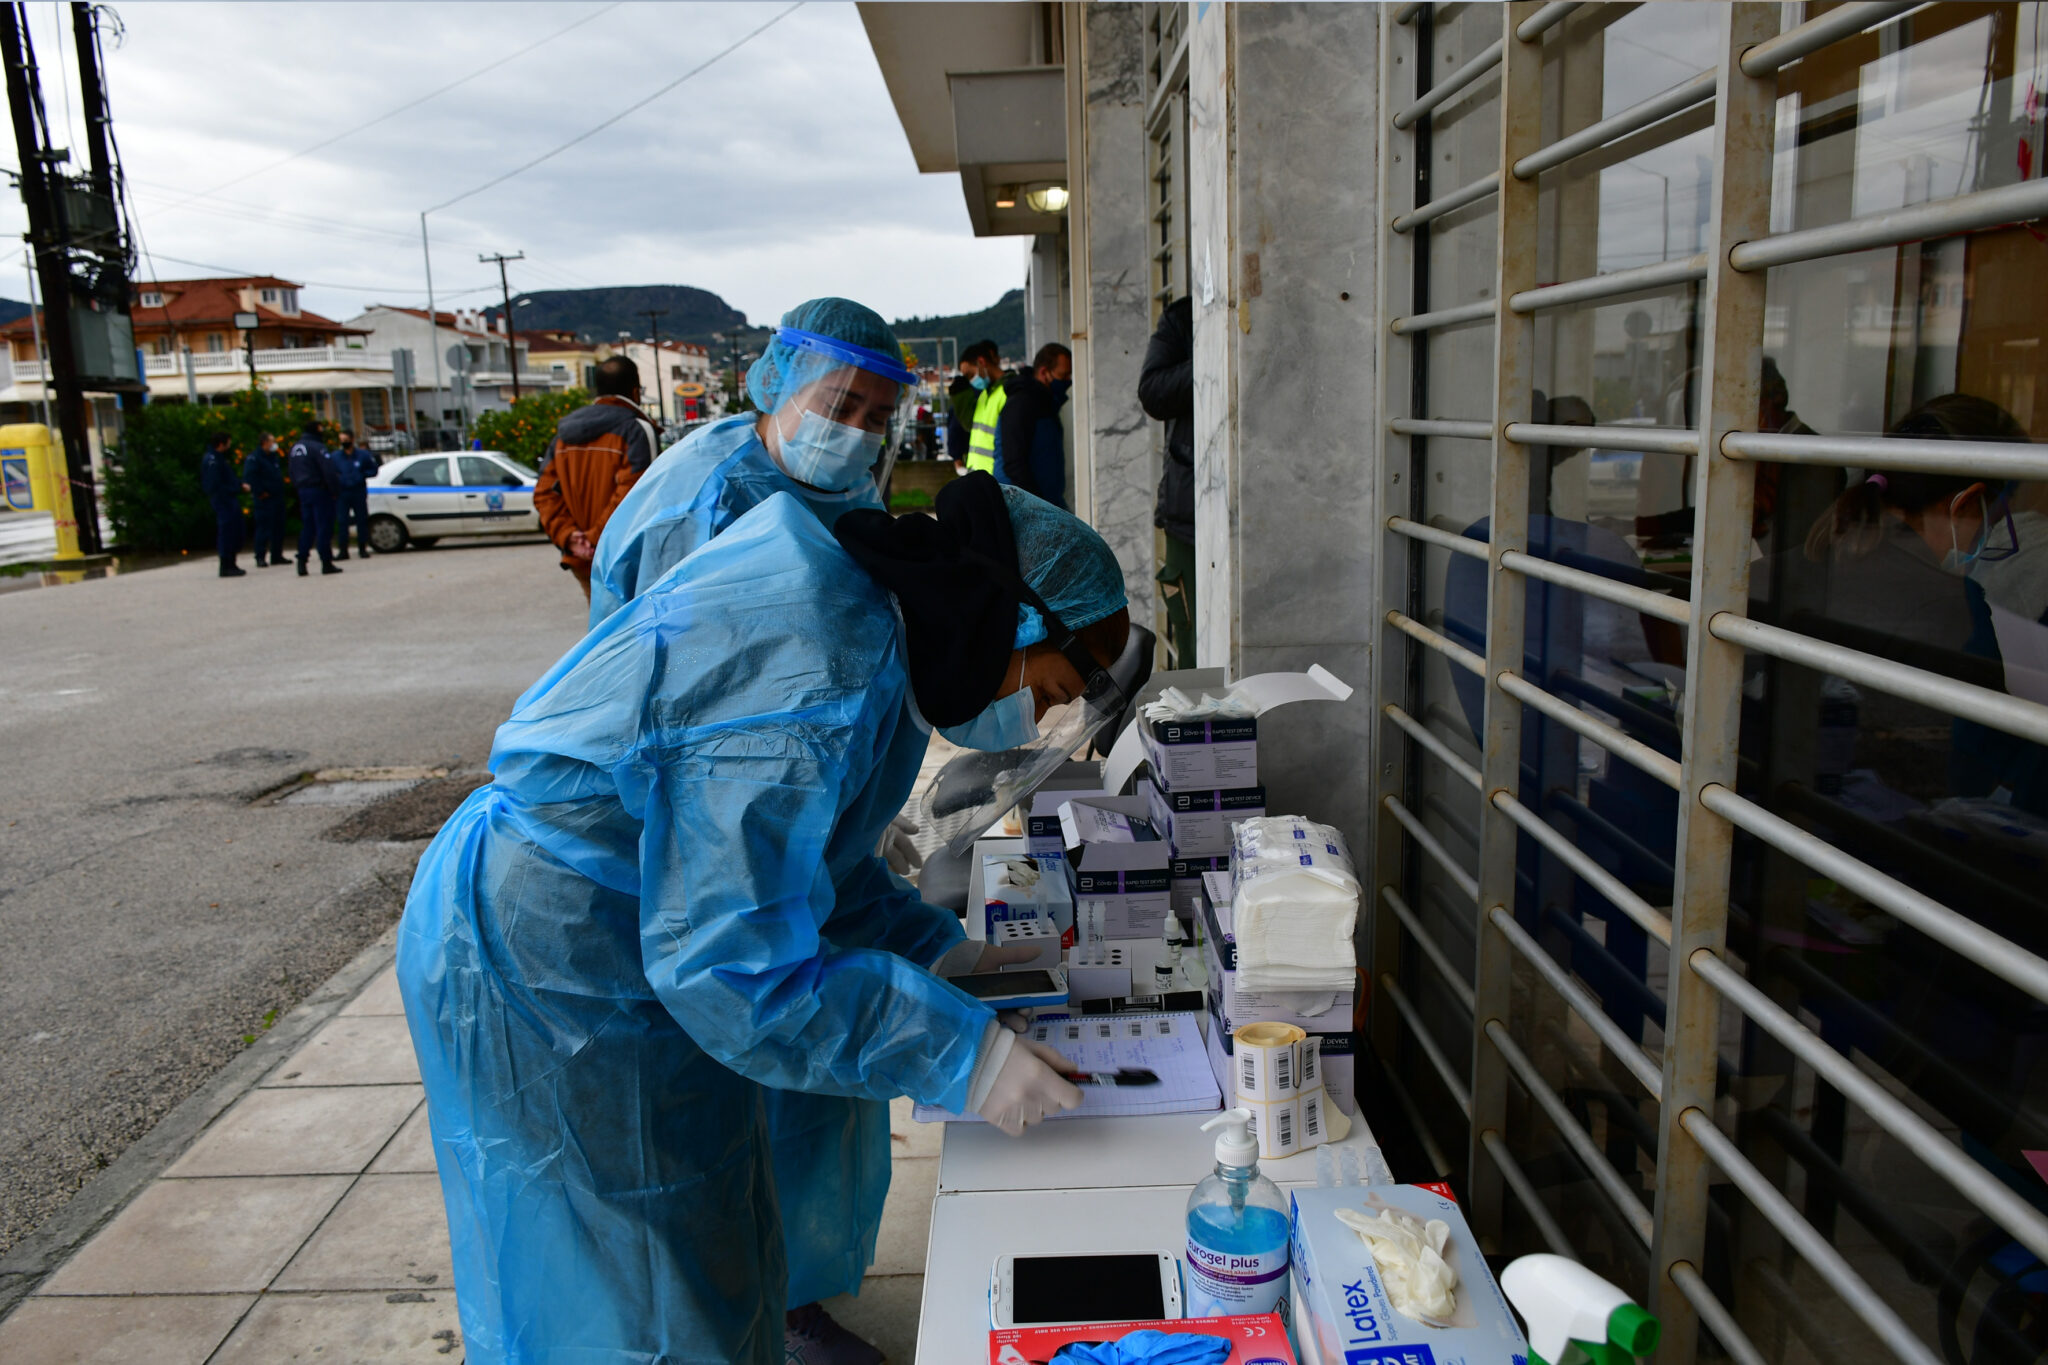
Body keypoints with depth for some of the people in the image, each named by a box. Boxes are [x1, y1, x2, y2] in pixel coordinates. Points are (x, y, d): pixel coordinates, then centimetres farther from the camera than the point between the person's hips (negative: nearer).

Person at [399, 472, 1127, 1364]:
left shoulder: (858, 605, 0)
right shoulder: (810, 689, -32)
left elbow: (798, 845, 12)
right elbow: (729, 965, -30)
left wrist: (940, 951, 7)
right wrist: (962, 1057, -26)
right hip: (548, 972, -10)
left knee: (716, 1250, 22)